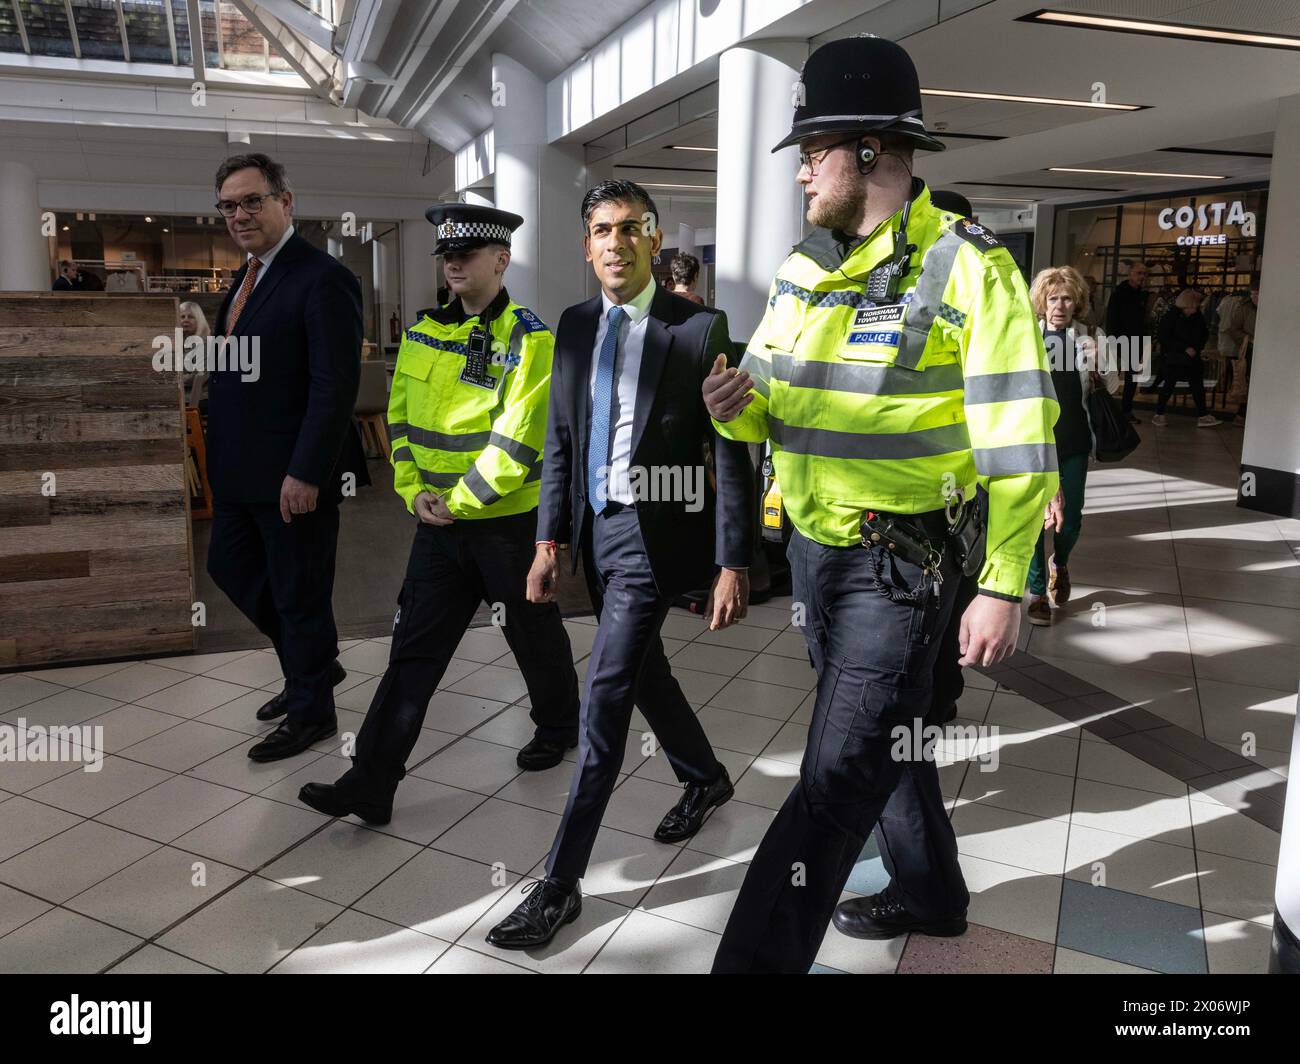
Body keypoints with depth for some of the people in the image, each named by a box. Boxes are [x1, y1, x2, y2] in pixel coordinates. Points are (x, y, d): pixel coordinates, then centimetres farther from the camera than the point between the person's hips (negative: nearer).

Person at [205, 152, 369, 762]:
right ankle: (313, 662, 39)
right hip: (240, 470, 10)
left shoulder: (322, 279, -16)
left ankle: (312, 711, 25)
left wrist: (306, 473, -24)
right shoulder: (246, 278, 13)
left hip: (293, 474, -9)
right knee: (230, 566, 21)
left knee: (299, 593, 4)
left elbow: (336, 386, -22)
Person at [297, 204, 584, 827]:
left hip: (508, 522, -5)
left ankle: (559, 728, 41)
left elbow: (517, 443, -20)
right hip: (438, 521, 5)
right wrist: (413, 490, -2)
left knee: (534, 636, 14)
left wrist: (458, 501, -15)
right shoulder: (422, 335, 8)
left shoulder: (530, 340, -13)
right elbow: (401, 419, 12)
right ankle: (371, 783, 10)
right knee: (413, 648, 5)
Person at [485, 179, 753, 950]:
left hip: (655, 532, -6)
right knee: (642, 671, 21)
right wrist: (549, 542, 5)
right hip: (597, 529, 7)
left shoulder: (699, 328, -10)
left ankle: (562, 883, 6)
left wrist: (732, 565, -15)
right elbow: (560, 441, 10)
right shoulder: (575, 326, 7)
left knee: (604, 699, -6)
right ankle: (706, 778, 48)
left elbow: (731, 455, -11)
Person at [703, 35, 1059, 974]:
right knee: (886, 735, 23)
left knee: (839, 775, -6)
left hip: (904, 562, -7)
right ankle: (930, 892, 46)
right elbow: (771, 400, 12)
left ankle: (757, 957, 5)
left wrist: (1004, 587, -18)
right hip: (816, 547, 8)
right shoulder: (804, 271, 7)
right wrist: (738, 406, -12)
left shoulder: (966, 269, -13)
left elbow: (1018, 443, -15)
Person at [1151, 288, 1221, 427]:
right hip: (1174, 359, -5)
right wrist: (1185, 348, -19)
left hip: (1193, 358, 5)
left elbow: (1205, 333, 15)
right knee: (1169, 385, 3)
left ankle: (1202, 416, 8)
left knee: (1198, 386, 4)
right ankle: (1159, 414, 15)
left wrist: (1198, 347, -4)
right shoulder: (1171, 316, -12)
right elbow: (1164, 338, -16)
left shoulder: (1197, 316, 1)